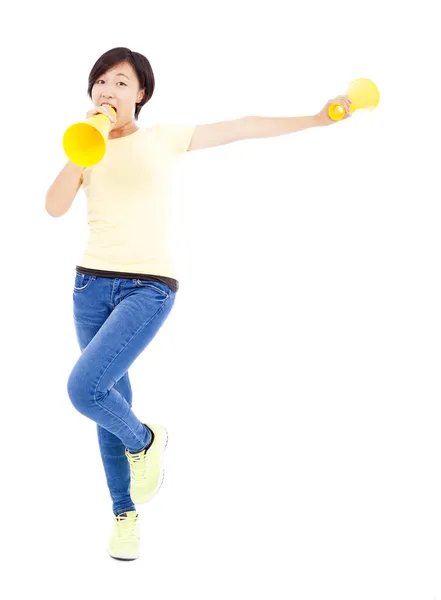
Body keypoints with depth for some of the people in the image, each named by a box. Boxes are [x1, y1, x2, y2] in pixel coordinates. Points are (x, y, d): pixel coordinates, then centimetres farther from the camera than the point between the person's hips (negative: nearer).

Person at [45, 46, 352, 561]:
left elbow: (243, 128, 5)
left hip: (148, 286, -4)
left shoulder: (163, 138, 3)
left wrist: (318, 118, 3)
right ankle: (125, 512, 29)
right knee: (112, 403, 11)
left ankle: (144, 441, 10)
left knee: (83, 389, -21)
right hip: (92, 282, 4)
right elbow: (55, 207, -4)